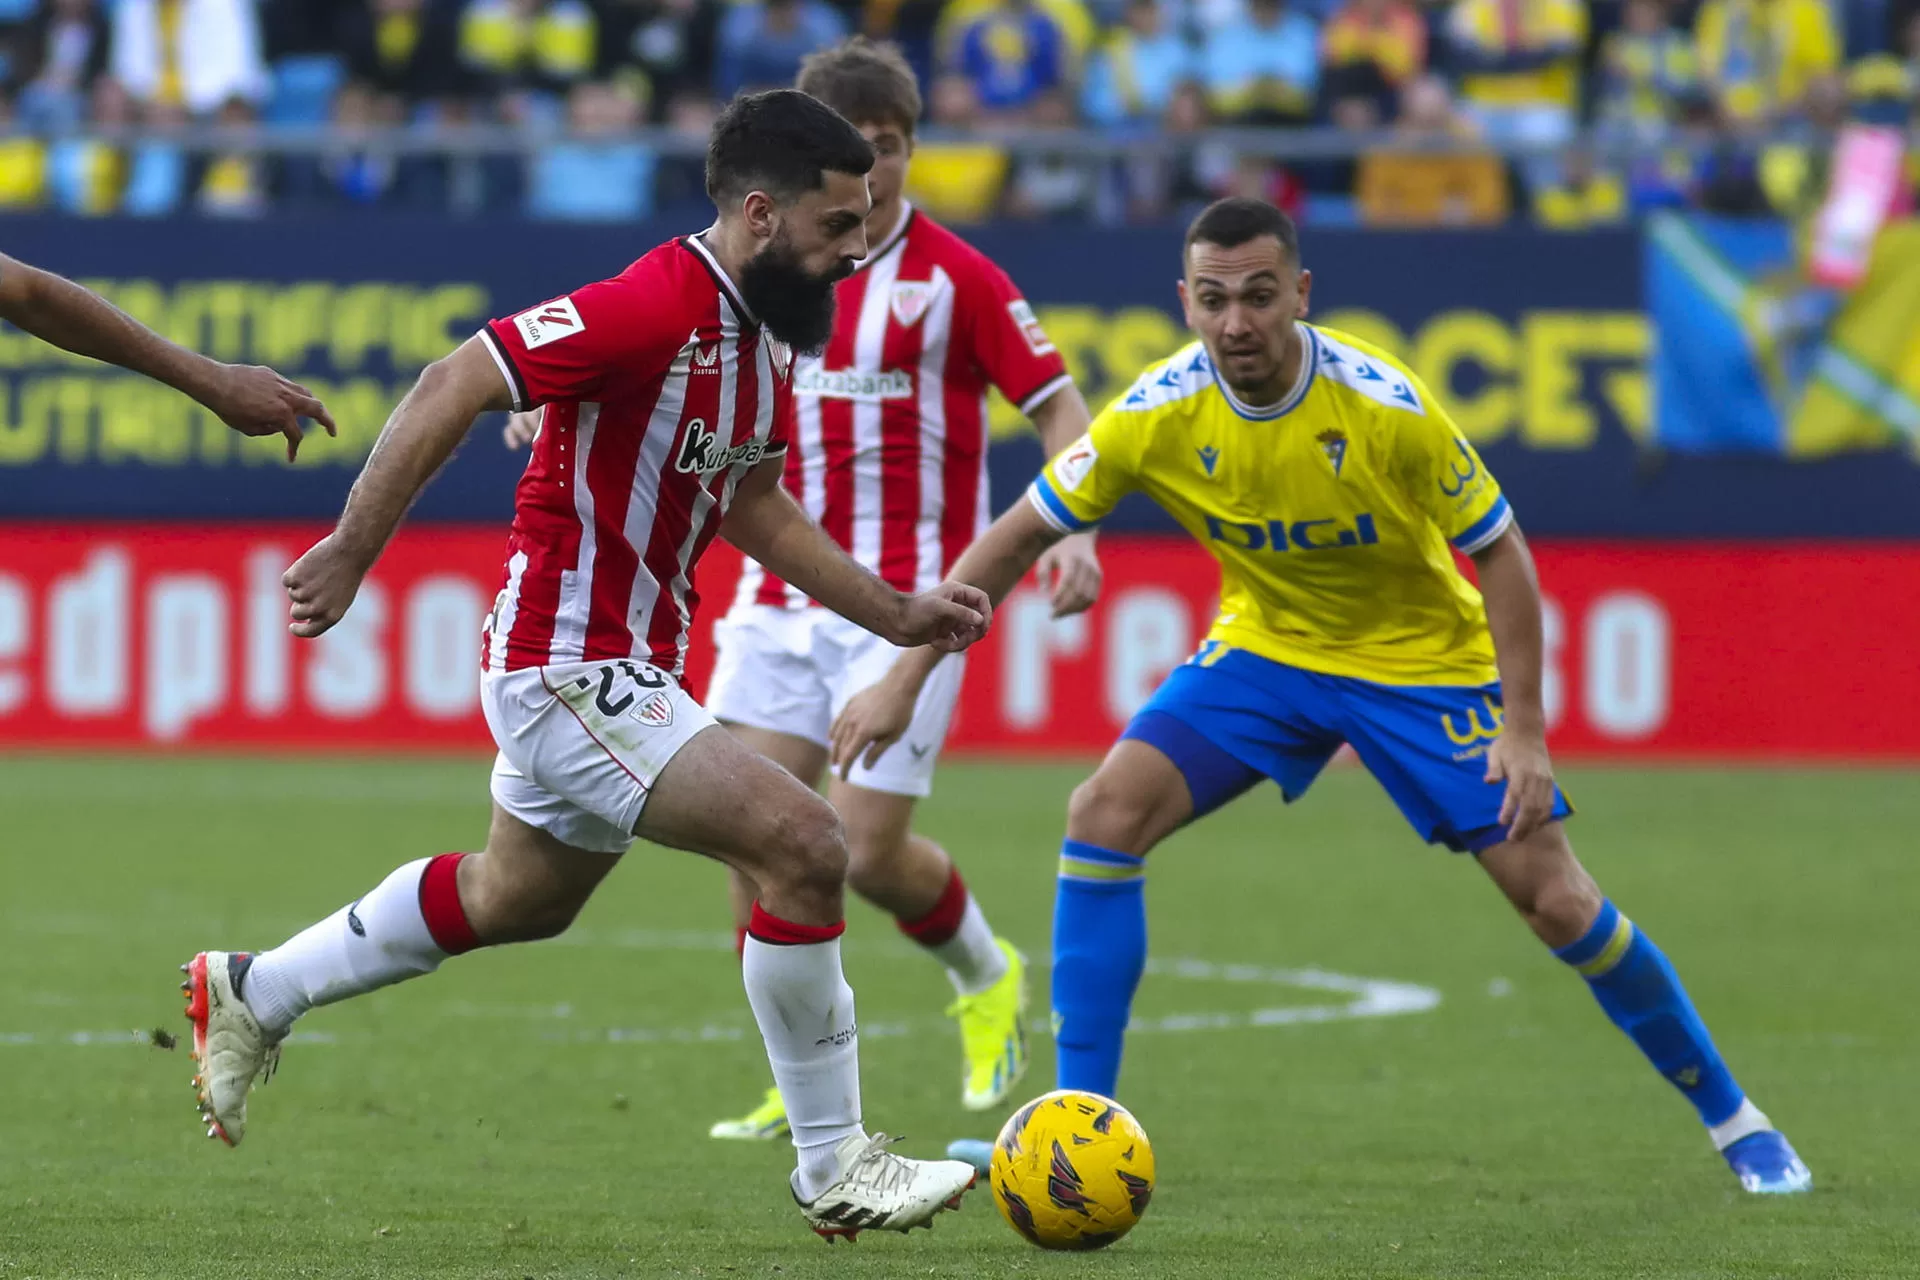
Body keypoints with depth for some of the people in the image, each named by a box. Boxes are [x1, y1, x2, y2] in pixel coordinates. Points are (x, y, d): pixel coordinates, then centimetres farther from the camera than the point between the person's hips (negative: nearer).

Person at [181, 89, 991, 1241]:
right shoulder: (654, 308, -24)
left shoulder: (765, 337, 5)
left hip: (620, 671, 10)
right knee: (805, 846, -18)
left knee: (516, 900, 29)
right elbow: (456, 387, -24)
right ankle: (836, 1169, -8)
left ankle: (252, 996, 46)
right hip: (570, 669, -10)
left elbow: (756, 509, 18)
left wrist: (897, 615, 11)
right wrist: (350, 555, -24)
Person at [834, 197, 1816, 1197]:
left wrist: (1524, 729, -20)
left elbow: (1497, 551, -15)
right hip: (1263, 649, 3)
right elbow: (1016, 540, -8)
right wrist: (903, 681, -12)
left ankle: (1730, 1115, 12)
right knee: (1105, 814, -18)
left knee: (1555, 900, -8)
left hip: (1424, 659, -3)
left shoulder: (1387, 406, -27)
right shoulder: (1158, 417, -19)